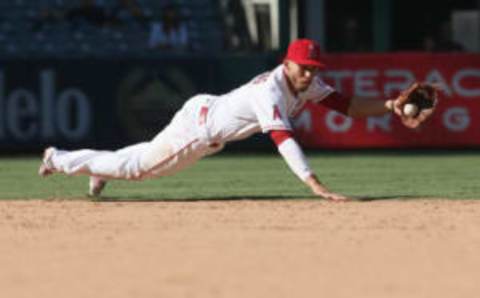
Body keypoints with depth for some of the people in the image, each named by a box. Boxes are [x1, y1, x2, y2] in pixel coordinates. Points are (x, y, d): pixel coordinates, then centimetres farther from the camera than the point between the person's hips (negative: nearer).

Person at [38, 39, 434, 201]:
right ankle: (61, 160, 25)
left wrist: (389, 105, -27)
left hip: (211, 123, 8)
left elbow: (346, 104, -11)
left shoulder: (308, 85, -11)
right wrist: (316, 186, -56)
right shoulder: (271, 91, -38)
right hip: (197, 125, -8)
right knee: (137, 166, 8)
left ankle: (100, 169, 50)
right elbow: (283, 139, -48)